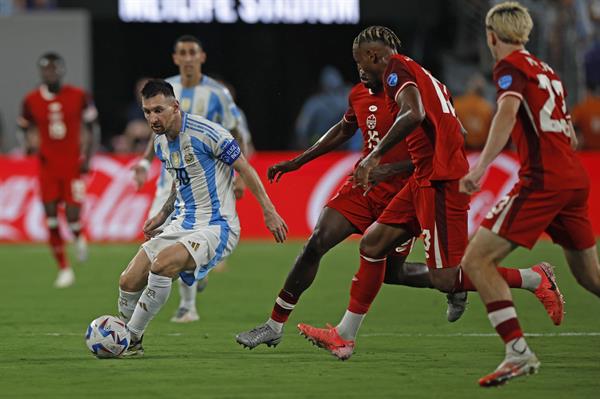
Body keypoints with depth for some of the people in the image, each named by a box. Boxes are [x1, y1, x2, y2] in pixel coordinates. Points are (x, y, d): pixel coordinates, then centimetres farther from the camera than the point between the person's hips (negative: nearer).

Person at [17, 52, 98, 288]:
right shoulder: (32, 100, 0)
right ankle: (64, 269, 9)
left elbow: (90, 127, 5)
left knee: (72, 215, -9)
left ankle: (79, 237, 29)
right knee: (51, 218, -2)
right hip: (48, 166, 2)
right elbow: (26, 129, 13)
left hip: (73, 164, -2)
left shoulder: (78, 96, -4)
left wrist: (87, 157, -1)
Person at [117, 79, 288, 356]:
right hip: (182, 226, 8)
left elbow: (244, 169, -10)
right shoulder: (160, 142, 7)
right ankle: (124, 340, 19)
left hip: (217, 227, -8)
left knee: (161, 264, -32)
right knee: (128, 282, -4)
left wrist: (269, 211, -10)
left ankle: (131, 339, -17)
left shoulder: (206, 133, -17)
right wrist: (162, 216, 15)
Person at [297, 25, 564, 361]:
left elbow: (414, 114, -26)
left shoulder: (396, 69, -6)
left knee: (445, 279, -11)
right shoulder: (425, 76, 23)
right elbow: (460, 134, 26)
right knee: (372, 244, 12)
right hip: (426, 180, 10)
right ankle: (344, 337, 15)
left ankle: (535, 280, -4)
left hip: (439, 182, -10)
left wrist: (375, 157, -24)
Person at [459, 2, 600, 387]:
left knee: (477, 259, -10)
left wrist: (482, 166, -33)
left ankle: (518, 352, -21)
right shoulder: (547, 71, 21)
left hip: (542, 180, -9)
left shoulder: (511, 66, -3)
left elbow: (508, 112, -23)